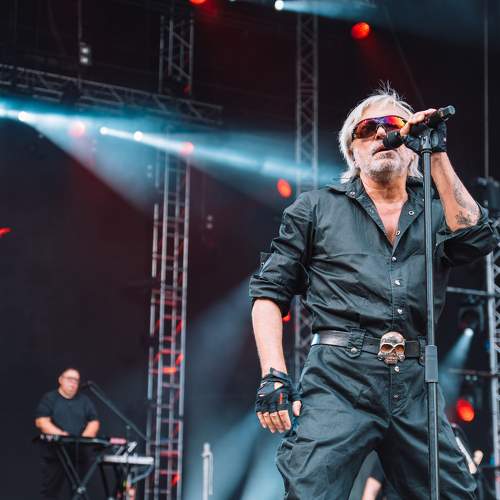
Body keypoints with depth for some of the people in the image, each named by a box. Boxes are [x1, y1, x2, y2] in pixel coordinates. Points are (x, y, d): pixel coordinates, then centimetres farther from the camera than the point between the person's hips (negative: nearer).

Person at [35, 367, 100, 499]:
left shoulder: (85, 401, 15)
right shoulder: (49, 399, 2)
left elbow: (94, 422, 9)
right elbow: (41, 421, -9)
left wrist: (85, 438, -12)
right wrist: (60, 435, -23)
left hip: (79, 453, 4)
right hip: (54, 454, -4)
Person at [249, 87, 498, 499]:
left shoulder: (436, 211, 18)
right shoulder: (316, 209, 14)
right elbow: (270, 291, 10)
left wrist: (437, 155, -1)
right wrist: (274, 376, -4)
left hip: (415, 388, 3)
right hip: (338, 382, -2)